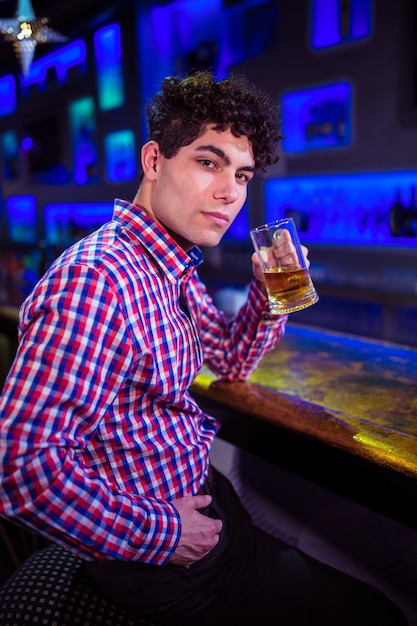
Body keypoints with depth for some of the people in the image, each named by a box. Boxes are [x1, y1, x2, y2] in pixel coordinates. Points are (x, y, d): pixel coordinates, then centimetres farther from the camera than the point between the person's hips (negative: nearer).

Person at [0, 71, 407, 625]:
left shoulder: (177, 268, 2)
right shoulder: (94, 280, -30)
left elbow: (232, 361, 15)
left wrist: (269, 291, -3)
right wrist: (161, 534, -21)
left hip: (199, 491, 9)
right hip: (154, 556, -8)